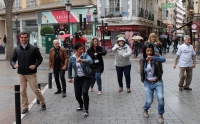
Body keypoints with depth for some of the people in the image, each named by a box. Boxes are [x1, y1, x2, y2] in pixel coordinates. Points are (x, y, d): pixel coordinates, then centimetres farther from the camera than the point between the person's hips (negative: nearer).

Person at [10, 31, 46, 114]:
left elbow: (40, 58, 1)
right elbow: (12, 59, 9)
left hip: (31, 74, -3)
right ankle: (25, 107, 21)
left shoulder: (34, 48, -4)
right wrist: (14, 65, -14)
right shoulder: (16, 49, 4)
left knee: (35, 90, 1)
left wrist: (35, 65, -16)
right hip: (21, 74, 3)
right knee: (22, 91, 7)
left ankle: (43, 103, 24)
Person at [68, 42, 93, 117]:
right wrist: (69, 77, 11)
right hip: (77, 78, 3)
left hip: (86, 77, -3)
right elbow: (69, 68, 11)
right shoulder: (71, 58, -4)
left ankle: (86, 110, -1)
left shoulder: (85, 55, -13)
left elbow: (90, 61, -35)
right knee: (77, 95, 7)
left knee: (84, 92, -19)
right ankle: (81, 106, 40)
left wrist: (82, 60, -52)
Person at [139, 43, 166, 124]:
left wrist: (152, 57, -47)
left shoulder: (156, 57, -10)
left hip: (158, 82, -1)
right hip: (148, 83, 1)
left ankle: (160, 115, 3)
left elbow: (163, 59, -33)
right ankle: (145, 110, 31)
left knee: (160, 98, -20)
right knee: (149, 100, -4)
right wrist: (143, 80, 13)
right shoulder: (142, 61, -2)